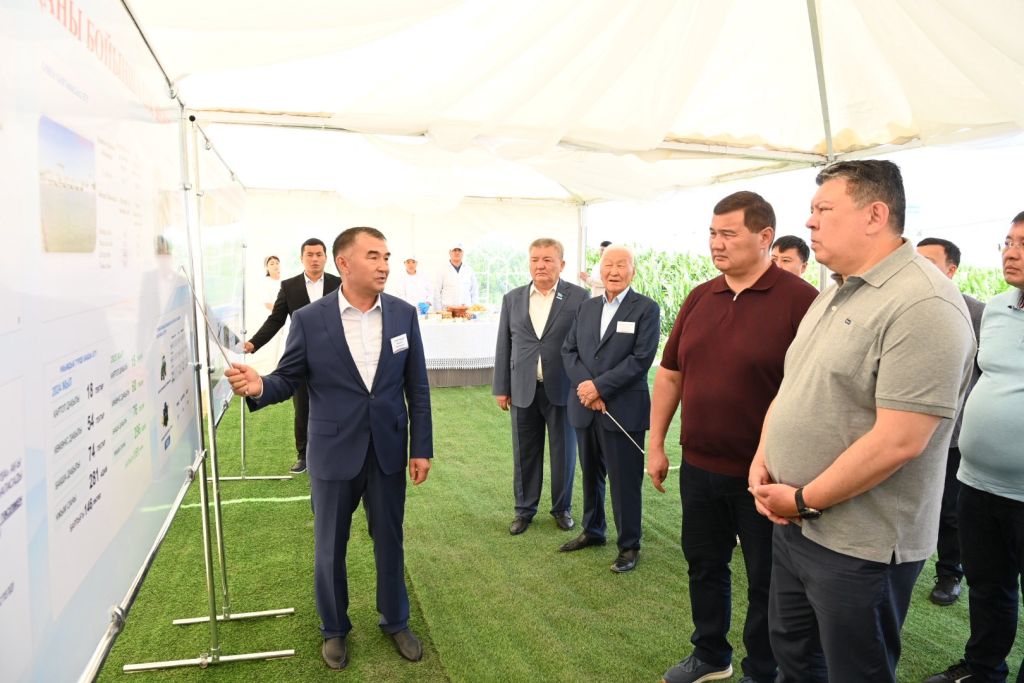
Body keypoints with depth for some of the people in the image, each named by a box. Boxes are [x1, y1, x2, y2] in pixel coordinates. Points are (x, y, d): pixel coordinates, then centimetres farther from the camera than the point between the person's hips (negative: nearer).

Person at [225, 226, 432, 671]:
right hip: (334, 454, -1)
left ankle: (395, 621, 38)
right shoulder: (309, 319, -9)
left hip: (389, 451, 2)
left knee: (389, 540, 15)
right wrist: (258, 387, -26)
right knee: (329, 547, 14)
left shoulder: (404, 314, -3)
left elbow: (417, 387, 0)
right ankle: (334, 628, 38)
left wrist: (422, 448, 0)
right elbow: (289, 379, -2)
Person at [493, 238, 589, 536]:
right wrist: (501, 388, 6)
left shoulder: (578, 297, -4)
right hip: (523, 390, 2)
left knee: (564, 452, 11)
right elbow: (504, 346, 8)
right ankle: (524, 509, 27)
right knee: (524, 453, 11)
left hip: (562, 389, -2)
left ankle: (562, 508, 29)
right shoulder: (513, 299, 6)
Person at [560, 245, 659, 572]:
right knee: (590, 475, 18)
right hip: (585, 407, 5)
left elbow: (641, 359, -14)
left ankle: (629, 545, 20)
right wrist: (586, 388, -10)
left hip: (623, 409, -5)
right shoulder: (587, 307, 11)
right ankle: (593, 531, 37)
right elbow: (569, 350, 6)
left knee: (624, 481, 3)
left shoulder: (646, 309, -5)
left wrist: (599, 386, -16)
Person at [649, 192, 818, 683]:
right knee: (704, 565, 20)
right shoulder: (699, 299, 4)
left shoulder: (799, 301, -13)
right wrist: (656, 444, 10)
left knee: (766, 581, 13)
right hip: (699, 466, 6)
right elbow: (670, 374, 10)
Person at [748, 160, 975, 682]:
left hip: (860, 545, -8)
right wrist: (762, 460, 0)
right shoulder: (834, 294, 9)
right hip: (792, 522, 8)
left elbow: (898, 441, -25)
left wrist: (804, 500, -17)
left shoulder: (921, 305, -20)